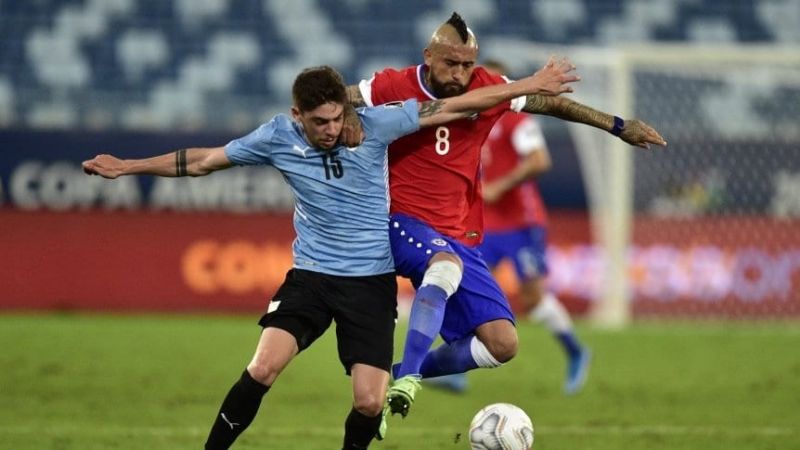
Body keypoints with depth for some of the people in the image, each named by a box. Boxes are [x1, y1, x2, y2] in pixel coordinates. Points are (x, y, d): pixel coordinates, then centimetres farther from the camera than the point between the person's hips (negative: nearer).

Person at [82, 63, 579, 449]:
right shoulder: (278, 137, -8)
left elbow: (454, 107, -6)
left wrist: (533, 85, -5)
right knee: (262, 369, -21)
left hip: (371, 281, 0)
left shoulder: (375, 124, -11)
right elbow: (202, 160, 4)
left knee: (370, 403, -10)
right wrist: (126, 167, 5)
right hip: (311, 276, 0)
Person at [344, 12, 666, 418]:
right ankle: (406, 379, -36)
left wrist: (617, 126, 17)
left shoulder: (487, 90, 0)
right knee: (446, 263, -40)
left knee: (502, 344, -4)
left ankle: (401, 375, 12)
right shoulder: (395, 88, -8)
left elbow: (549, 103, 12)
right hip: (403, 222, -5)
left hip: (459, 237, 5)